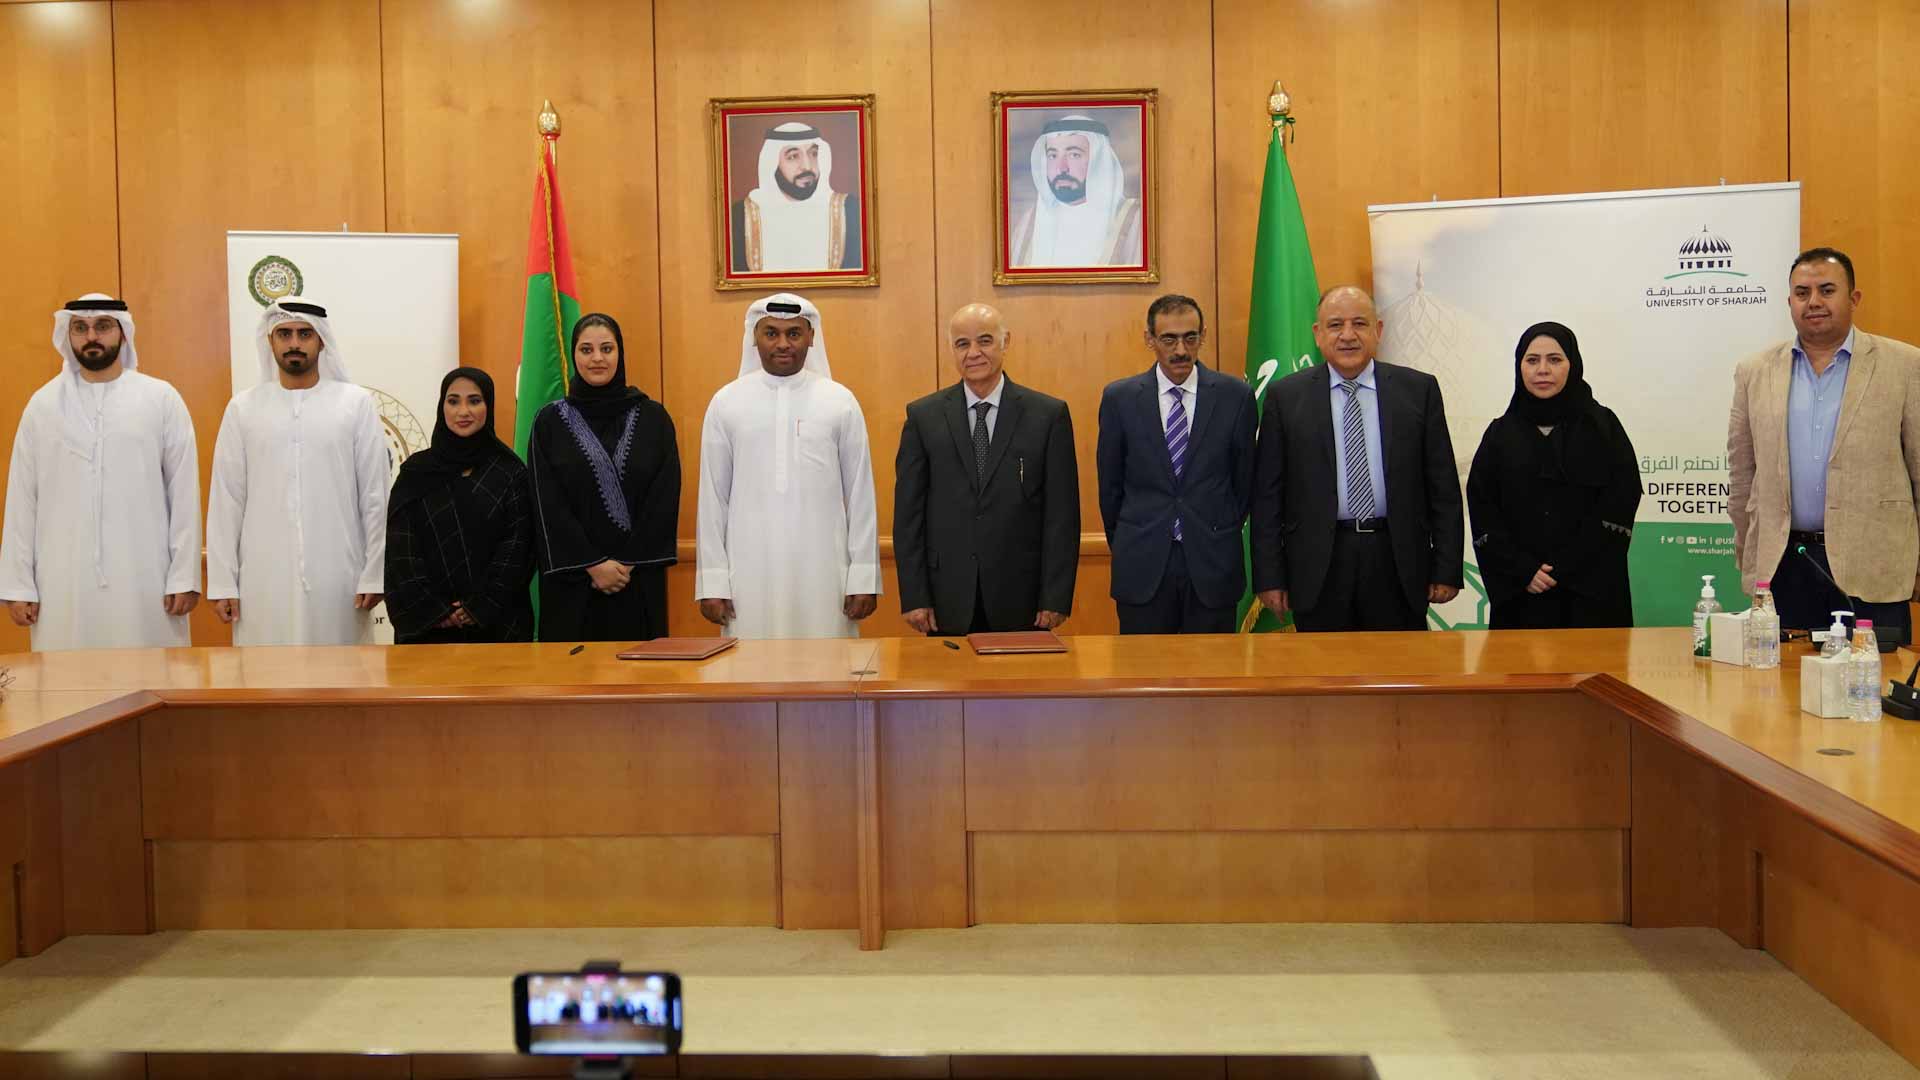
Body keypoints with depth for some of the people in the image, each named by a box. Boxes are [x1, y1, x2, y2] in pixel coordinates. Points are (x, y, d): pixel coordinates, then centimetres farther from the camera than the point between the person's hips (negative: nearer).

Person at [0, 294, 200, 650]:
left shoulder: (162, 399, 3)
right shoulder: (42, 403, 8)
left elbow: (184, 491, 1)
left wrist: (185, 576, -4)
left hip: (143, 579, -1)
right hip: (64, 583, 2)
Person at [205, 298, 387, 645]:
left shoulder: (357, 403, 2)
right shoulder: (243, 407, 6)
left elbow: (375, 495, 1)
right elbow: (225, 500, 5)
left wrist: (375, 574, -3)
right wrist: (222, 582, 1)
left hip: (338, 576, -1)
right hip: (264, 577, 1)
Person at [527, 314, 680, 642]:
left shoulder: (653, 418, 5)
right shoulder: (550, 422, 4)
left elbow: (664, 500, 0)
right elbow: (547, 505, -2)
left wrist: (630, 563, -9)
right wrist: (593, 563, -11)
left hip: (640, 577, 0)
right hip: (571, 580, 0)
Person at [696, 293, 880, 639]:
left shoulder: (840, 402, 3)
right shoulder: (725, 403, 4)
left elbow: (860, 494, 3)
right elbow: (713, 497, 5)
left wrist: (864, 578, -1)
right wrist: (712, 582, 0)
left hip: (823, 571, 0)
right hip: (751, 571, 0)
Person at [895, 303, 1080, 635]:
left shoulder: (1049, 414, 0)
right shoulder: (923, 416, 4)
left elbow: (1062, 514, -1)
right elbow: (908, 512, 3)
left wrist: (1056, 599, -6)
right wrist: (914, 597, -3)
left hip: (1021, 601, -1)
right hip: (948, 603, 1)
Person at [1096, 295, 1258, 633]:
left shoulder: (1235, 396, -1)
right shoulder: (1119, 398, 0)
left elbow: (1244, 478, 9)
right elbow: (1110, 482, 8)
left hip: (1213, 565, 0)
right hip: (1142, 566, 0)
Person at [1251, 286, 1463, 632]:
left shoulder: (1419, 389, 4)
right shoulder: (1286, 396, 2)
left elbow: (1443, 486, 4)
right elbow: (1267, 495, 2)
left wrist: (1447, 568, 1)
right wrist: (1269, 577, -3)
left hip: (1398, 563, 1)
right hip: (1319, 565, 0)